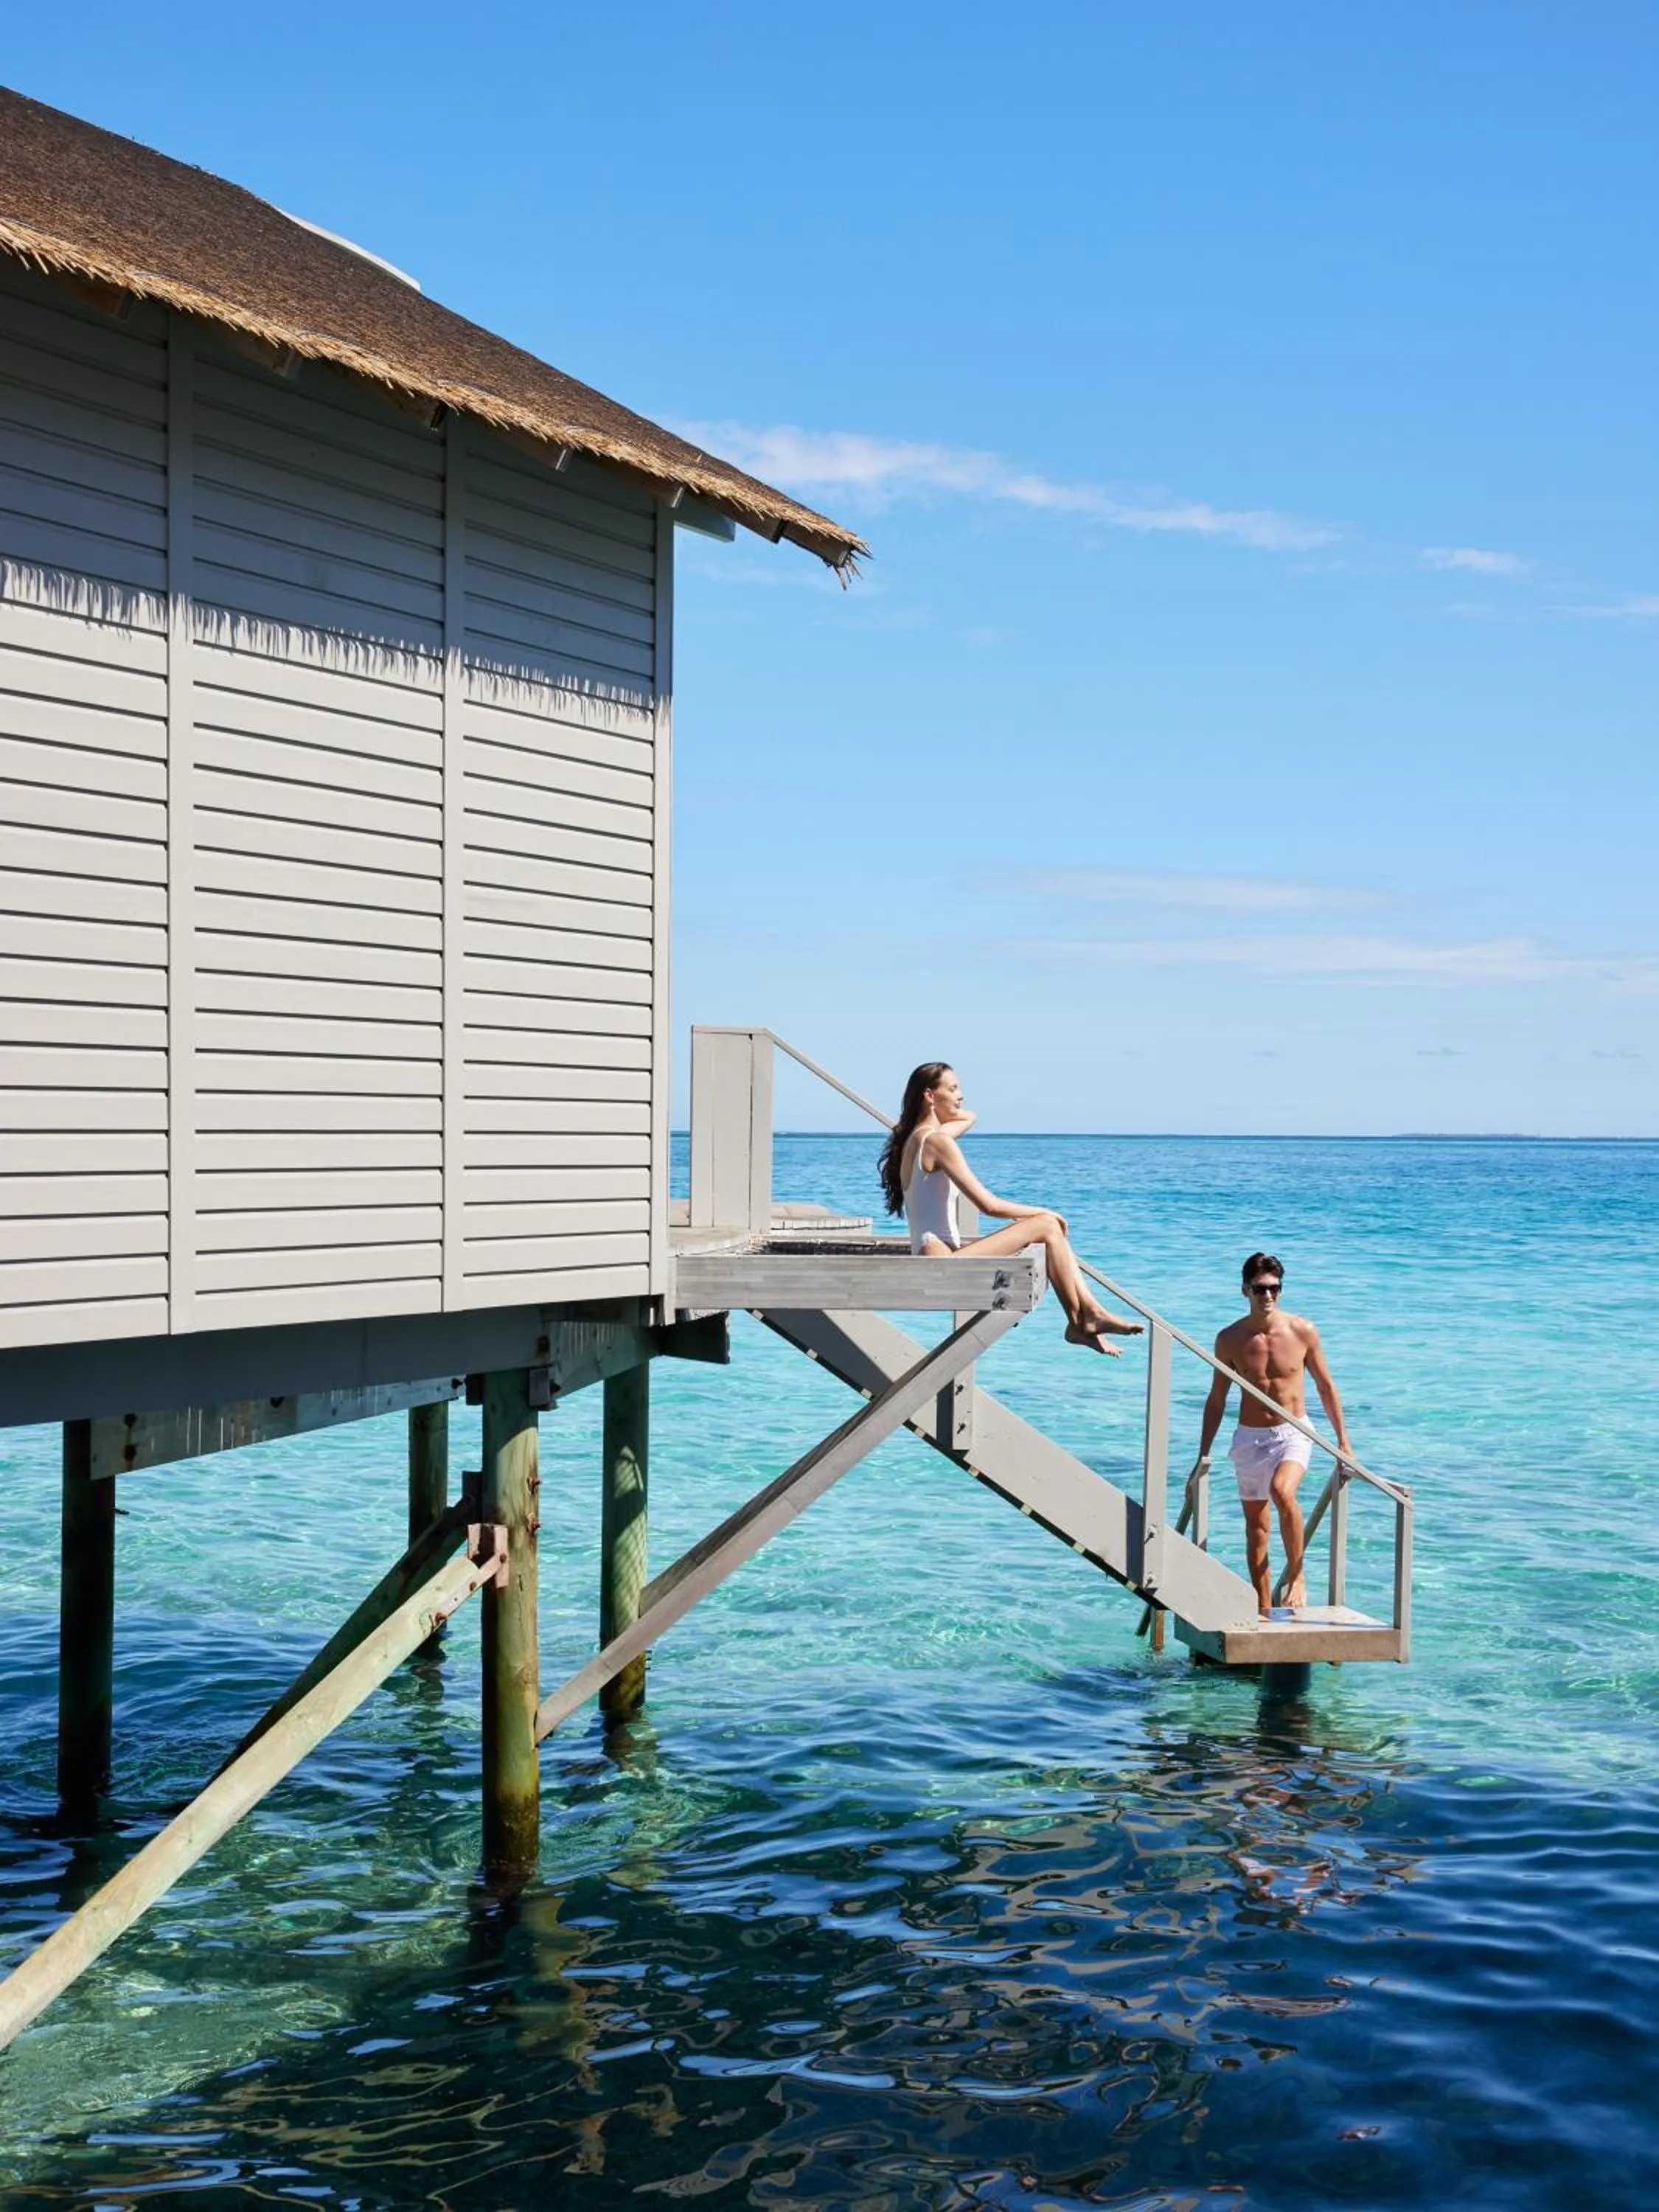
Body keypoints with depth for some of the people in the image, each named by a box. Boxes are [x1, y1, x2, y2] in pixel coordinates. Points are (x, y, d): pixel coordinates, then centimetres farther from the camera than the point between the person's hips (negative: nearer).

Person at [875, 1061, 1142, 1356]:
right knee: (1048, 1226, -8)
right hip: (943, 1264, -11)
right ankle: (1079, 1322, 1)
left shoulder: (916, 1138, 15)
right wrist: (1042, 1211, -5)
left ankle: (1092, 1312, 3)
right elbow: (989, 1204, -18)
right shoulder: (938, 1142, -15)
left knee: (1052, 1229, 10)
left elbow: (969, 1118, 36)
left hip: (937, 1259, 11)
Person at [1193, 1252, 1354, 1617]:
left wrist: (1343, 1441, 6)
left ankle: (1296, 1576, -16)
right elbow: (1216, 1400, 7)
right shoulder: (1230, 1339, -3)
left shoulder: (1302, 1331, -6)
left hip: (1293, 1433, -3)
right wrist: (1203, 1457, 7)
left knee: (1282, 1492, -31)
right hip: (1249, 1437, 3)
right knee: (1255, 1525, 7)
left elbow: (1326, 1387, 5)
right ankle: (1264, 1609, 16)